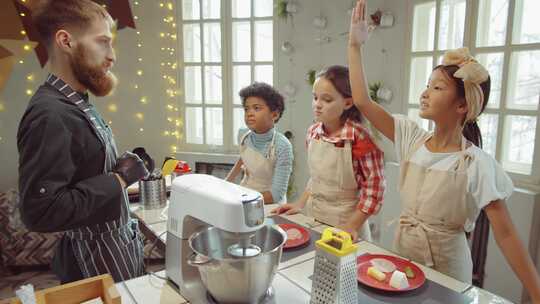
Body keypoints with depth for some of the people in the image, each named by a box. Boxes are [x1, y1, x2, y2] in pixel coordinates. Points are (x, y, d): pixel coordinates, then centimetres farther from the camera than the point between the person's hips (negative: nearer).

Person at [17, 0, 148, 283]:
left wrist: (122, 169, 0)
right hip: (99, 262, -9)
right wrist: (119, 178, -23)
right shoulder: (49, 115, -24)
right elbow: (41, 211, -29)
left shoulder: (77, 104, 6)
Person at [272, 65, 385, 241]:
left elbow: (374, 187, -16)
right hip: (312, 216, 6)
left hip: (343, 223, -5)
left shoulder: (361, 137, -21)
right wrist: (301, 204, 5)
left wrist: (352, 226, -18)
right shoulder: (313, 132, -2)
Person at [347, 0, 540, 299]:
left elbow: (505, 234, -16)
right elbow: (363, 102, -8)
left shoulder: (478, 164, -18)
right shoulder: (413, 137, -6)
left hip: (445, 263, -4)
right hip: (402, 250, 5)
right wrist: (355, 45, -8)